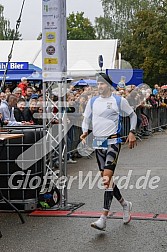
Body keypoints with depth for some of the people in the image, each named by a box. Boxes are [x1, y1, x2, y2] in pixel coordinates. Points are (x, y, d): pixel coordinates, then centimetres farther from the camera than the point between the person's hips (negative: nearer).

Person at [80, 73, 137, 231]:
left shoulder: (119, 100, -1)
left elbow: (132, 115, 11)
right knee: (105, 178, 10)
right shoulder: (92, 101, 11)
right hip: (98, 143, 6)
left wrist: (132, 132, 0)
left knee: (107, 177, -16)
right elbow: (86, 119, 17)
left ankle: (103, 218, -19)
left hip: (112, 142, -6)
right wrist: (85, 131, -3)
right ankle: (125, 204, 33)